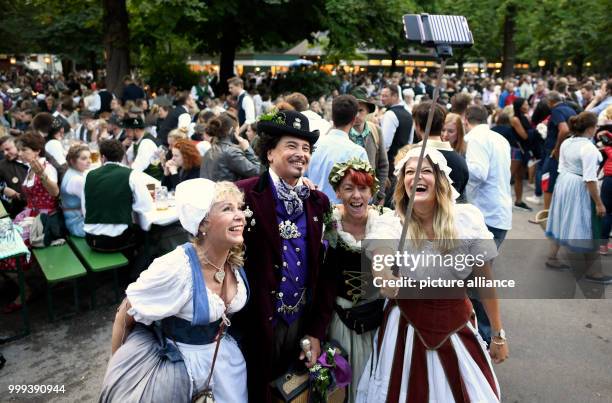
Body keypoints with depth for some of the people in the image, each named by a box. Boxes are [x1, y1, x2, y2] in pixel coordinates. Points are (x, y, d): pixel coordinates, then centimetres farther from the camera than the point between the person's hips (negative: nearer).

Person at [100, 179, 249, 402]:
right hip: (176, 361, -6)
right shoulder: (176, 268, -31)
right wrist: (118, 365, -4)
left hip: (224, 353, 6)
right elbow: (124, 316, -16)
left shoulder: (237, 260, -13)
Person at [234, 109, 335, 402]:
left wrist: (318, 330, 3)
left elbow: (325, 269, 4)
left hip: (302, 323, 5)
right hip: (257, 323, -4)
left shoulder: (318, 201, 2)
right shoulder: (244, 195, -13)